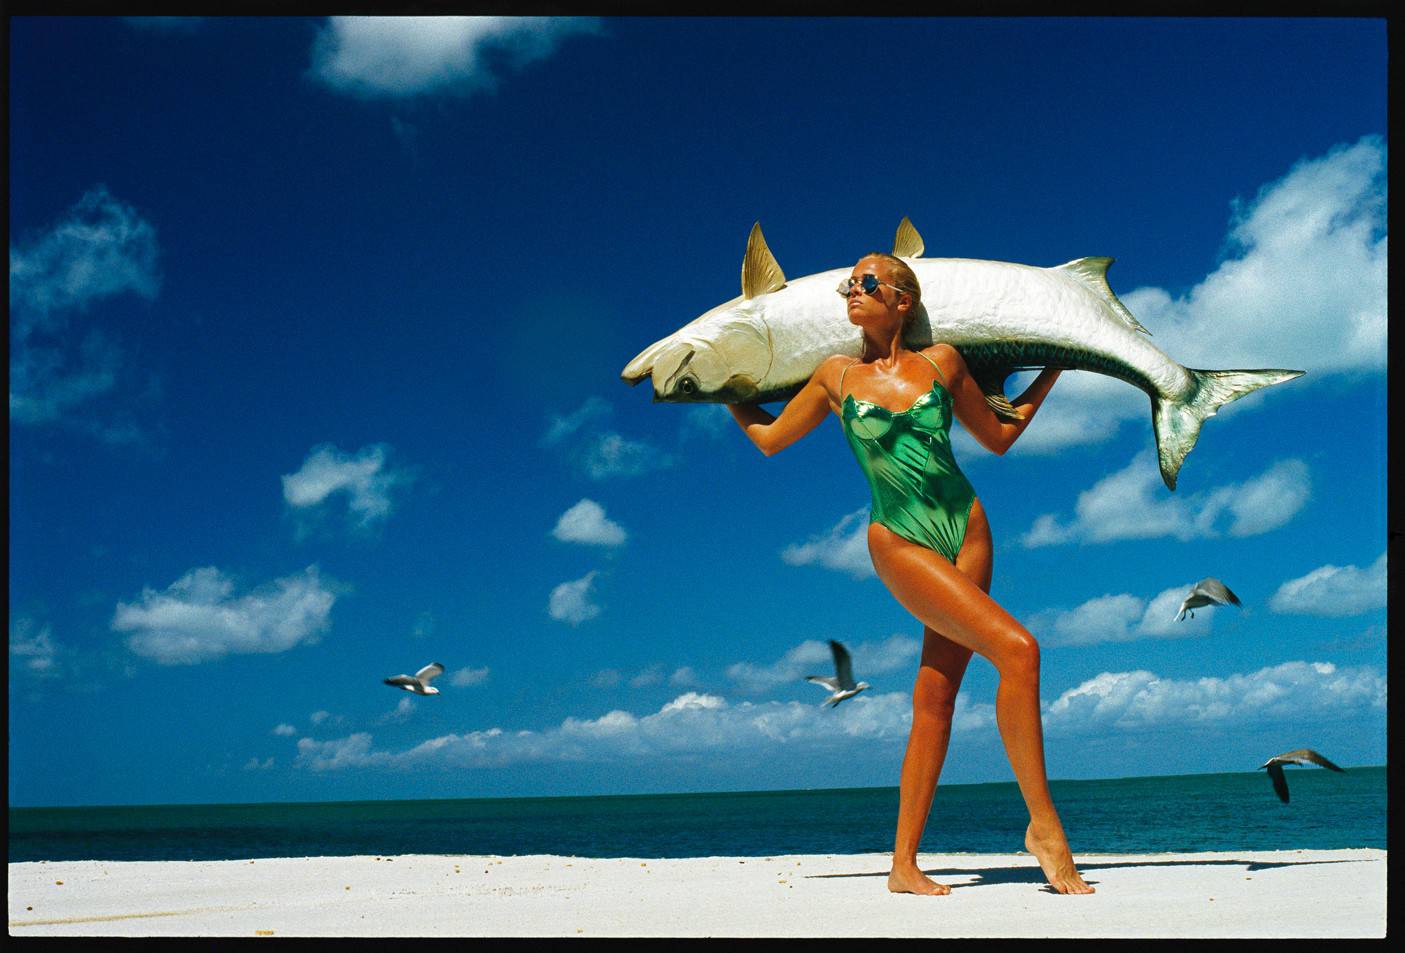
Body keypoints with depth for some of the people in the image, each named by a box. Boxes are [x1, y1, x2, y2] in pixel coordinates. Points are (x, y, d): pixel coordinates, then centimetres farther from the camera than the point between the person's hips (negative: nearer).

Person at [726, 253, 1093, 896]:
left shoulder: (941, 361, 8)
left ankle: (904, 863, 8)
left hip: (966, 528, 3)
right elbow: (768, 437, 18)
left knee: (935, 698, 0)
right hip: (901, 542, -3)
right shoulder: (836, 377, 5)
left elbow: (998, 437, 19)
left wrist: (1054, 368, 19)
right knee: (1017, 648, -22)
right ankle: (1043, 823, -10)